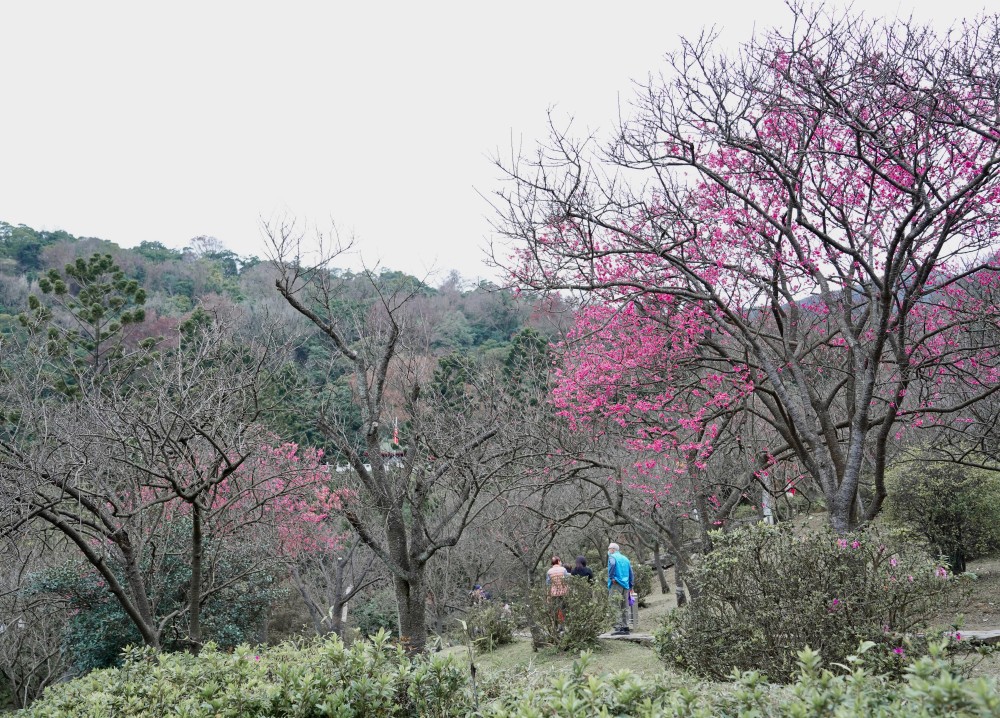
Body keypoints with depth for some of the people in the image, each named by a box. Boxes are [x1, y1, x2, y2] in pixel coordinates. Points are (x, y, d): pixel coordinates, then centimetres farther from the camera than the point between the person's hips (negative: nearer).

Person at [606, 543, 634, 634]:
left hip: (616, 584, -7)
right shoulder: (625, 558, 21)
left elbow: (612, 565, -23)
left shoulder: (612, 557, 1)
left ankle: (619, 627, -17)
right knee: (625, 607, 10)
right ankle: (625, 626, 11)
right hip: (626, 585, 7)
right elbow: (631, 573, 20)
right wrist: (631, 585, 20)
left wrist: (612, 578, -17)